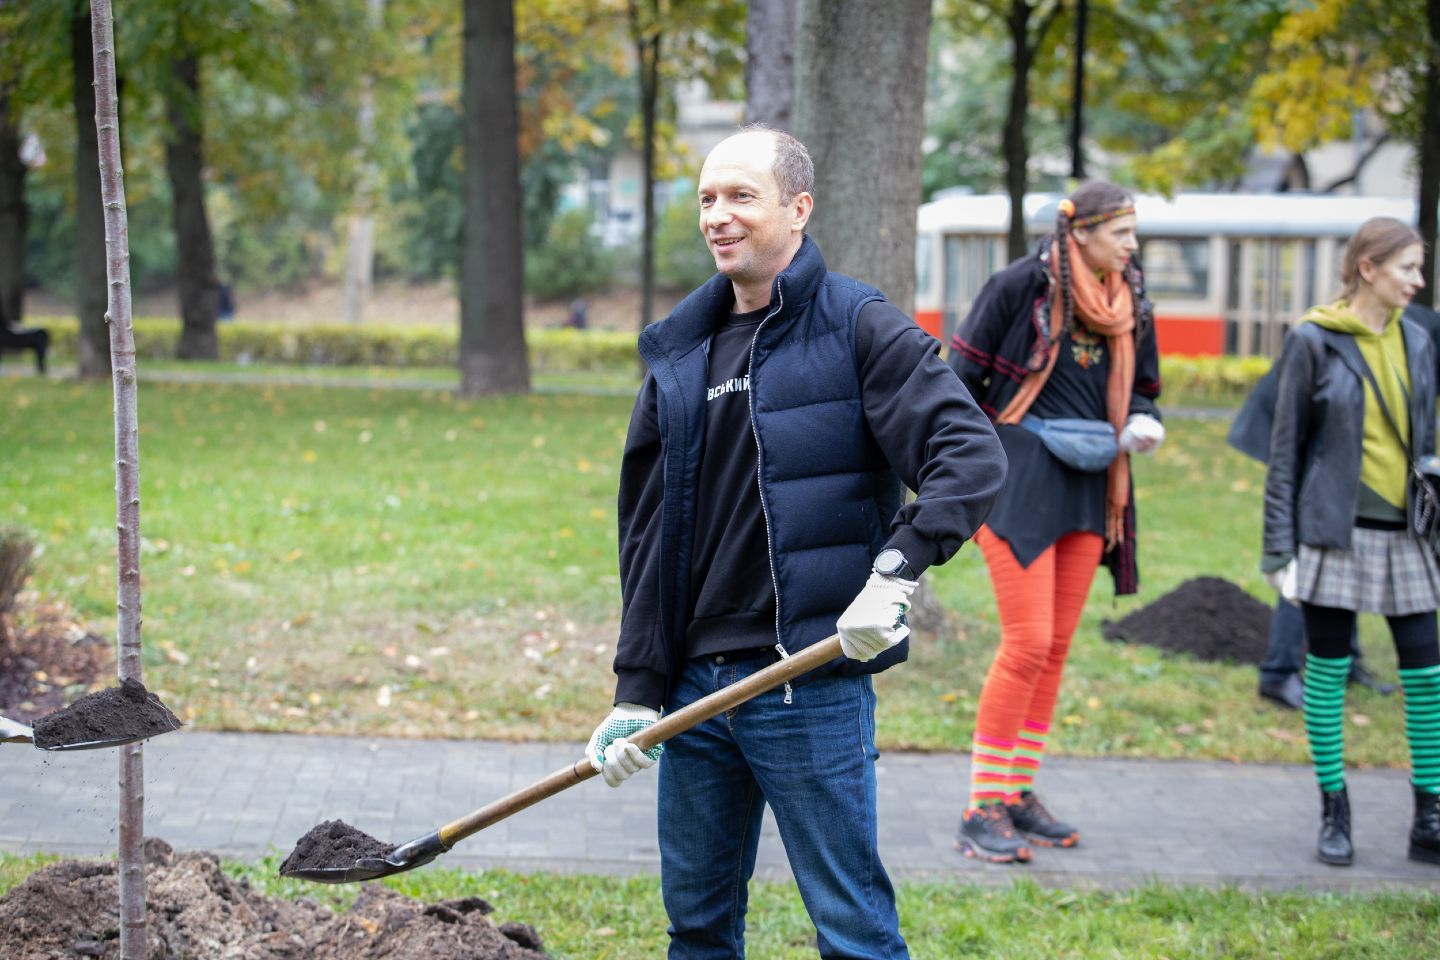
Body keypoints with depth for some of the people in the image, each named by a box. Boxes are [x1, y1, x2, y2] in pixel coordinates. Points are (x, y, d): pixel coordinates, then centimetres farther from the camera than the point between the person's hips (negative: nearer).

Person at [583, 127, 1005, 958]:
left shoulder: (860, 328, -6)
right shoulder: (681, 353, 12)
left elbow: (973, 458, -15)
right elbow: (648, 535, 13)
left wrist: (898, 568, -29)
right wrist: (637, 694, 8)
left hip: (813, 683, -6)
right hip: (697, 686, 6)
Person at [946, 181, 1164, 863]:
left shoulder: (1130, 303, 10)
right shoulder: (1022, 284, -9)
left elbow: (1140, 389, 21)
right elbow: (961, 375, -4)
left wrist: (1142, 424, -2)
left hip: (1087, 484, 7)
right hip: (1017, 475, -7)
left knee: (1056, 647, 9)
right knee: (1028, 642, -11)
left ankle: (1019, 795, 20)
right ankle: (981, 812, -5)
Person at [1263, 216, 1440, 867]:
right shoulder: (1313, 342, -4)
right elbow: (1284, 452, -2)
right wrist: (1281, 551, -6)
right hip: (1335, 532, -4)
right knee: (1328, 672, 3)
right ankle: (1334, 815, 14)